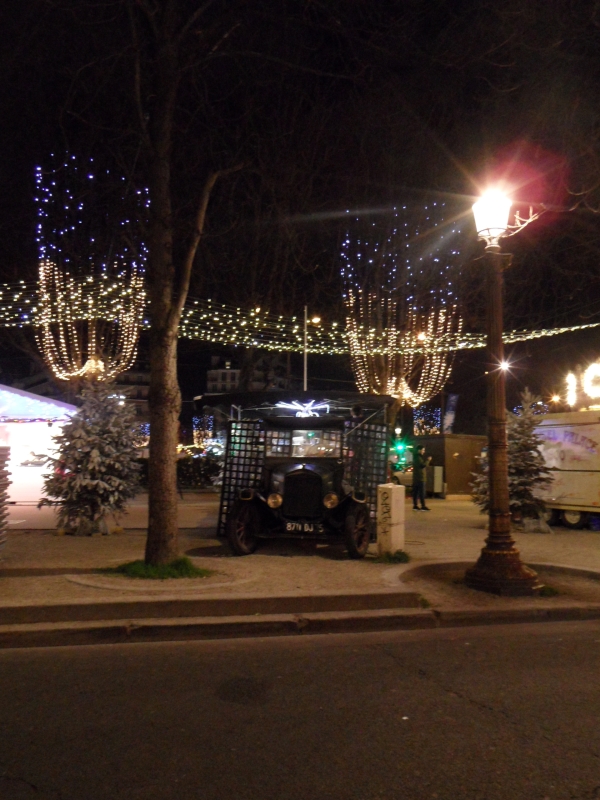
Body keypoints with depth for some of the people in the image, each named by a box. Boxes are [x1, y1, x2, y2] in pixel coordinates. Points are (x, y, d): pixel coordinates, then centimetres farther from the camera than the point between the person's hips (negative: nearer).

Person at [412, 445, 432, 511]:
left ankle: (415, 506, 8)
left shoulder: (416, 457, 18)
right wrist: (428, 460, -11)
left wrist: (426, 460, 12)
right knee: (422, 493, -8)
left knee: (415, 492, 7)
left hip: (416, 478, 10)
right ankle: (423, 506, -9)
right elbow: (423, 465, -23)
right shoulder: (418, 458, -14)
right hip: (420, 478, -10)